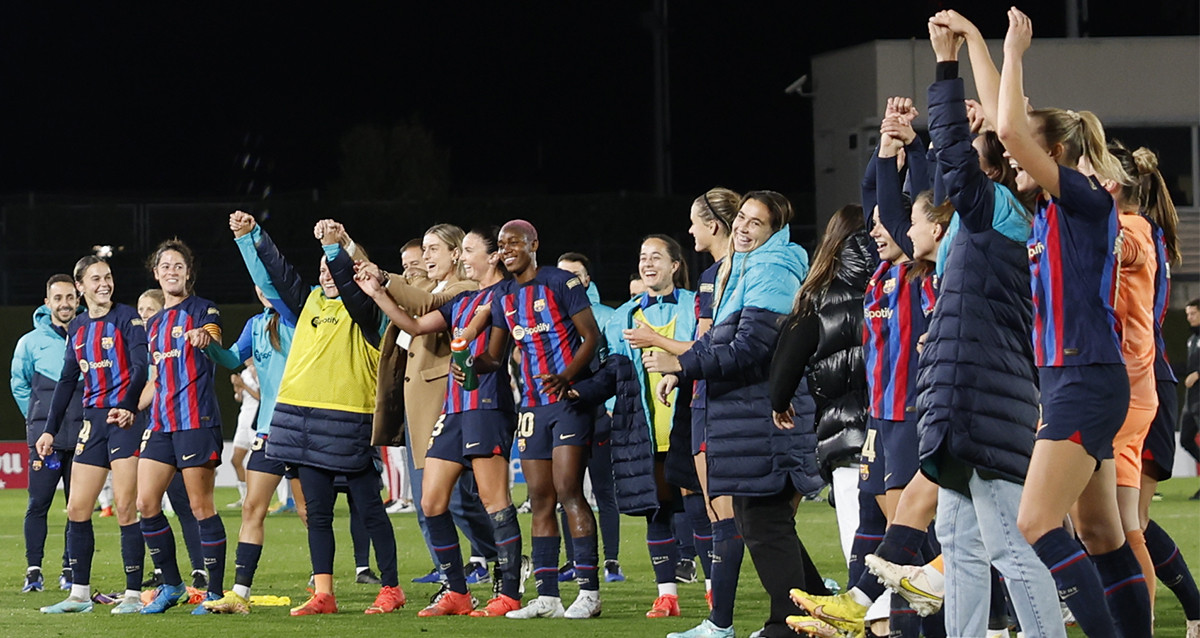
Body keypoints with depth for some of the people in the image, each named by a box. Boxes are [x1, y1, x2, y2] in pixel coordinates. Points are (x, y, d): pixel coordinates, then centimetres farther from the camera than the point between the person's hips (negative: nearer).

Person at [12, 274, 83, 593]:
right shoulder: (31, 342, 5)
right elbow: (19, 385, 16)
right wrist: (38, 419, 12)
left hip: (82, 435, 1)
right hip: (45, 436, -1)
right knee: (38, 504, -5)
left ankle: (70, 570, 12)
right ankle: (33, 571, -1)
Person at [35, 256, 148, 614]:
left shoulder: (126, 318, -4)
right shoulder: (76, 328, 15)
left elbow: (141, 366, -16)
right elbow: (67, 381, 20)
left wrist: (127, 406, -32)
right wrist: (50, 430, 16)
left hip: (124, 420, -7)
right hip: (93, 422, 7)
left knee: (125, 508, -9)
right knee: (77, 509, 5)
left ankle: (133, 594, -5)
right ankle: (79, 593, 12)